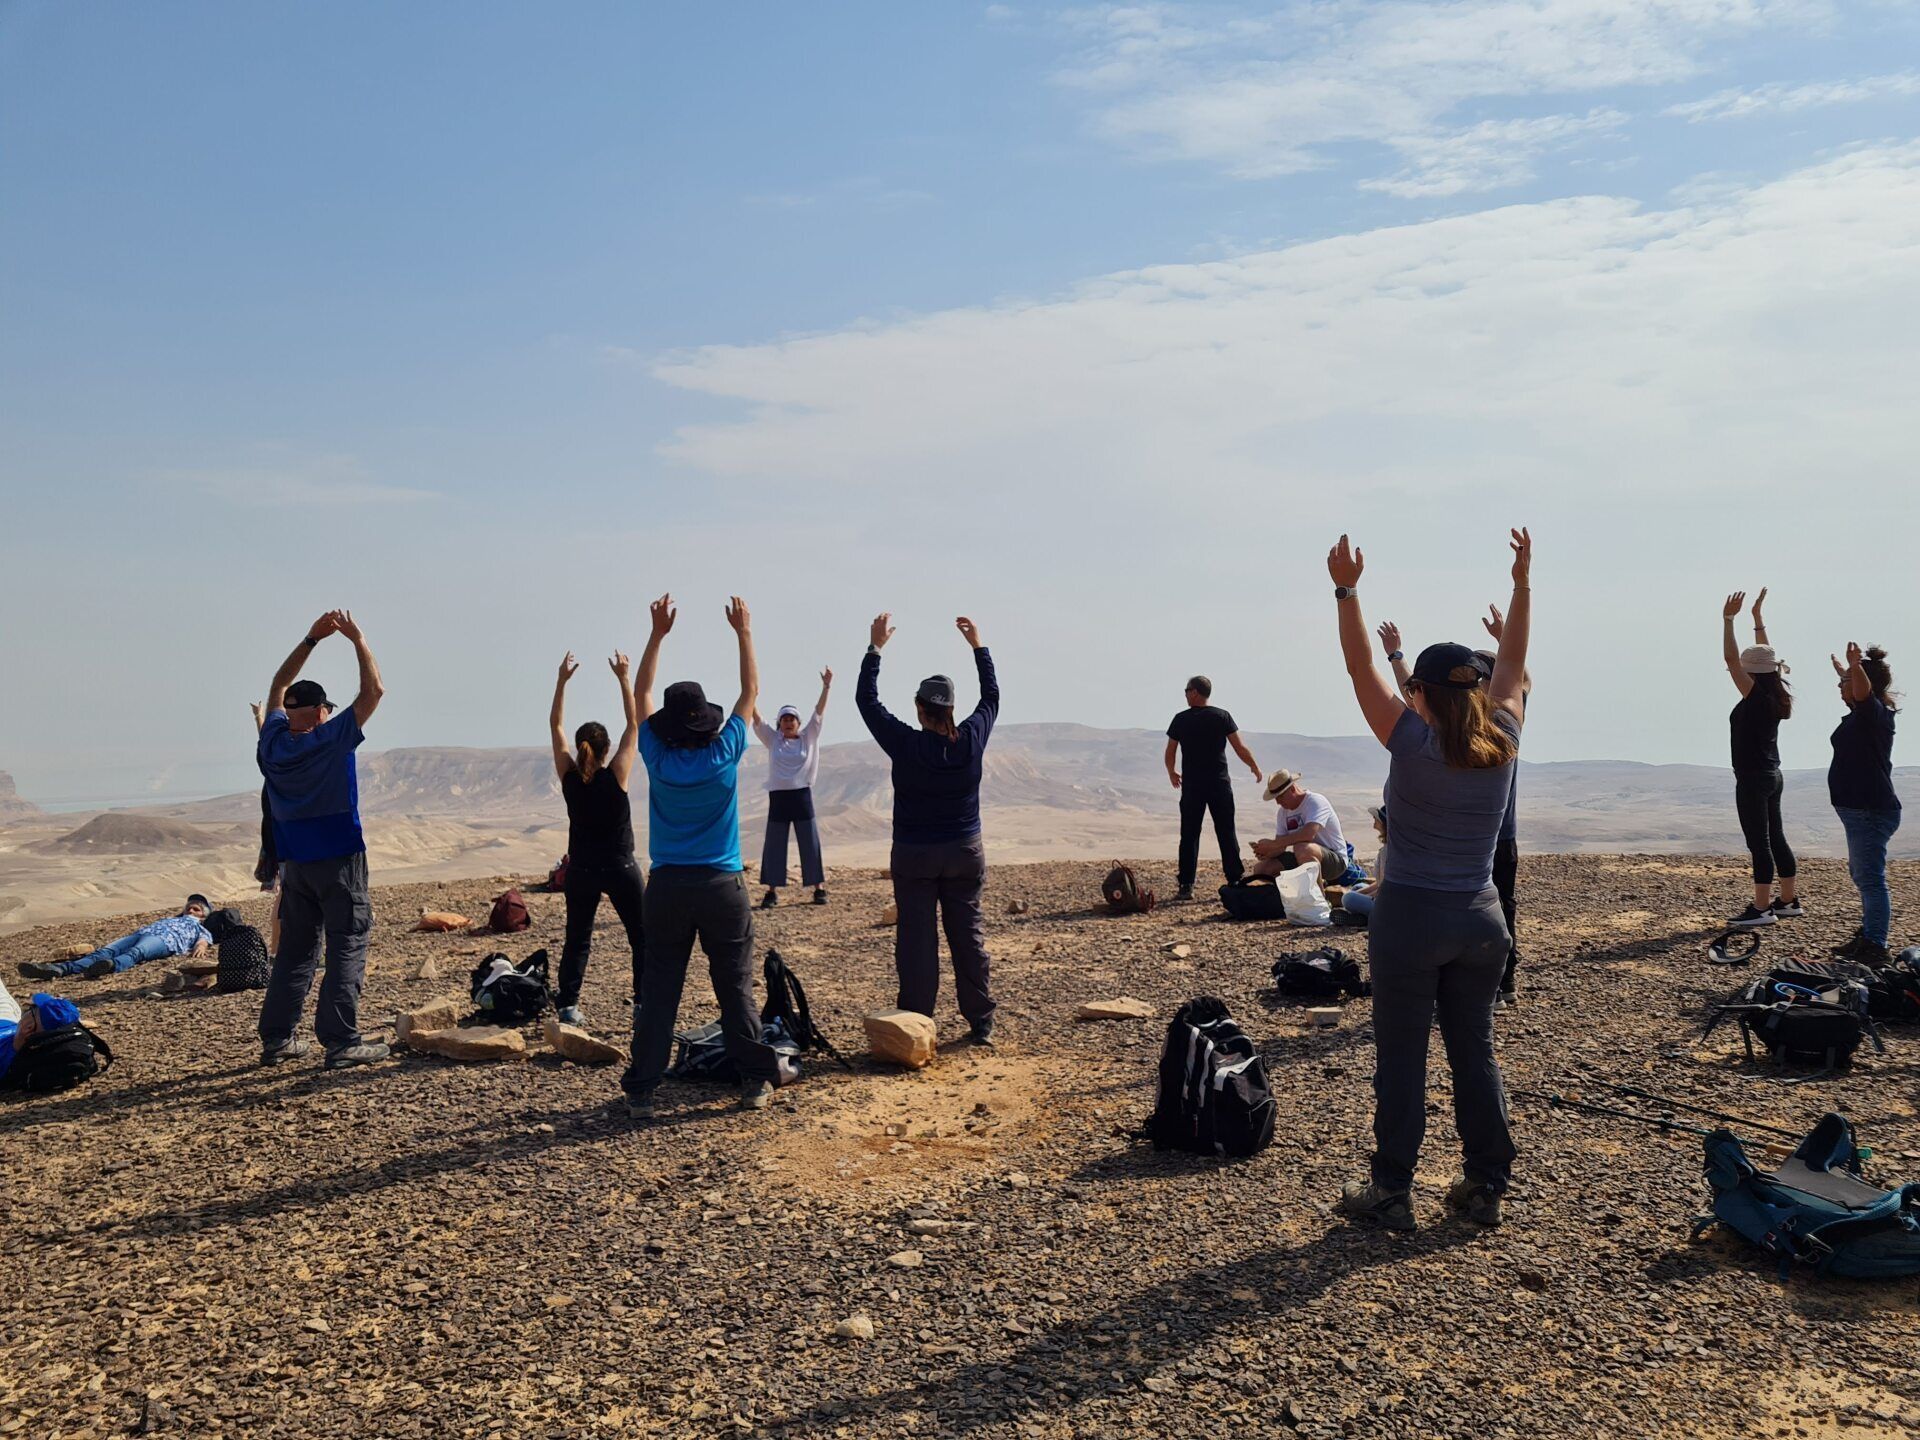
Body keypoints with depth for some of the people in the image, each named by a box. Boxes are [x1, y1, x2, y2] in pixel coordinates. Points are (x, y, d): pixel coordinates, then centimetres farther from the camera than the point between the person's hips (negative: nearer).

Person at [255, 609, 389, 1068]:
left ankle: (277, 1040, 16)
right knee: (347, 947, -4)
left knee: (294, 949, 13)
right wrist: (357, 638, -1)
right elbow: (373, 690, -9)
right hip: (339, 861, -6)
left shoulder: (273, 742, 3)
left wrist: (312, 638, 18)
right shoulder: (332, 740, -12)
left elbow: (279, 687, 18)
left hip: (294, 863, 6)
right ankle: (341, 1042, -7)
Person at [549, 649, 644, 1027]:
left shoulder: (569, 777, -5)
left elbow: (555, 725, 4)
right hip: (620, 867, -3)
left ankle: (567, 1005, 7)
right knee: (642, 938, 7)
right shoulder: (616, 775, -13)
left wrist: (562, 680, 6)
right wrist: (623, 678, -2)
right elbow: (634, 722, -6)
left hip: (581, 868, 3)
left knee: (577, 940, 13)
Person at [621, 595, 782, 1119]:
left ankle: (641, 1090, 6)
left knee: (658, 989, 5)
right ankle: (755, 1080, 10)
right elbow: (750, 691, 4)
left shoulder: (658, 759, -4)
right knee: (735, 986, 6)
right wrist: (744, 631, 12)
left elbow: (642, 693, 9)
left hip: (667, 885, 1)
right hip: (721, 884, -1)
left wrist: (658, 632, 12)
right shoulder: (723, 755, -8)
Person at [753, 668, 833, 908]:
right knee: (774, 845, 4)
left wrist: (826, 687, -15)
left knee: (810, 844, 4)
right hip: (778, 797, 1)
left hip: (802, 796, -1)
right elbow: (757, 721, -4)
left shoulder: (808, 737, 4)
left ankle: (819, 888, 12)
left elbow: (819, 712, -4)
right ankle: (772, 891, 12)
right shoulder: (772, 740, 6)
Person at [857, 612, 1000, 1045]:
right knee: (969, 935, 9)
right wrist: (978, 645, 18)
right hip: (965, 852, 3)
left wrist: (876, 646, 3)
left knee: (916, 941, 2)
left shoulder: (905, 744, -13)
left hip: (915, 856, -3)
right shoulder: (971, 740, -7)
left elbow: (866, 700, -2)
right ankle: (981, 1025, 15)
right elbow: (992, 696, 12)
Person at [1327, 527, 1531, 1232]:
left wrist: (1346, 590, -9)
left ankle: (1391, 1194, 11)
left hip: (1410, 917, -5)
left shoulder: (1414, 744, -12)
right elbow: (1513, 663, 12)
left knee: (1401, 1060, 3)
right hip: (1481, 918, 5)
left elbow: (1361, 669, -9)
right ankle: (1485, 1187, 23)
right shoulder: (1502, 744, 0)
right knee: (1475, 1053, 14)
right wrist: (1523, 584, 17)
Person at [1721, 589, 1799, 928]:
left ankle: (1762, 908, -4)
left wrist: (1728, 620, -22)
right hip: (1771, 776, 9)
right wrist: (1758, 618, 22)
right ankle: (1789, 901, 23)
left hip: (1752, 780, -9)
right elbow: (1764, 657, 18)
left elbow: (1732, 660, -23)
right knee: (1775, 839, 15)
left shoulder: (1756, 697, -17)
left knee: (1759, 843, -6)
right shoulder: (1774, 698, 6)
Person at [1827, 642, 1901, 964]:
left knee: (1870, 878, -9)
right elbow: (1855, 693, 38)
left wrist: (1856, 667, -56)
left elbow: (1863, 691, -39)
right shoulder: (1859, 716, 13)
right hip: (1860, 810, 11)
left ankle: (1875, 948, -6)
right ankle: (1868, 937, 29)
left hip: (1872, 812, -11)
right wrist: (1844, 671, 54)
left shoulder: (1875, 714, -15)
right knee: (1861, 875, 19)